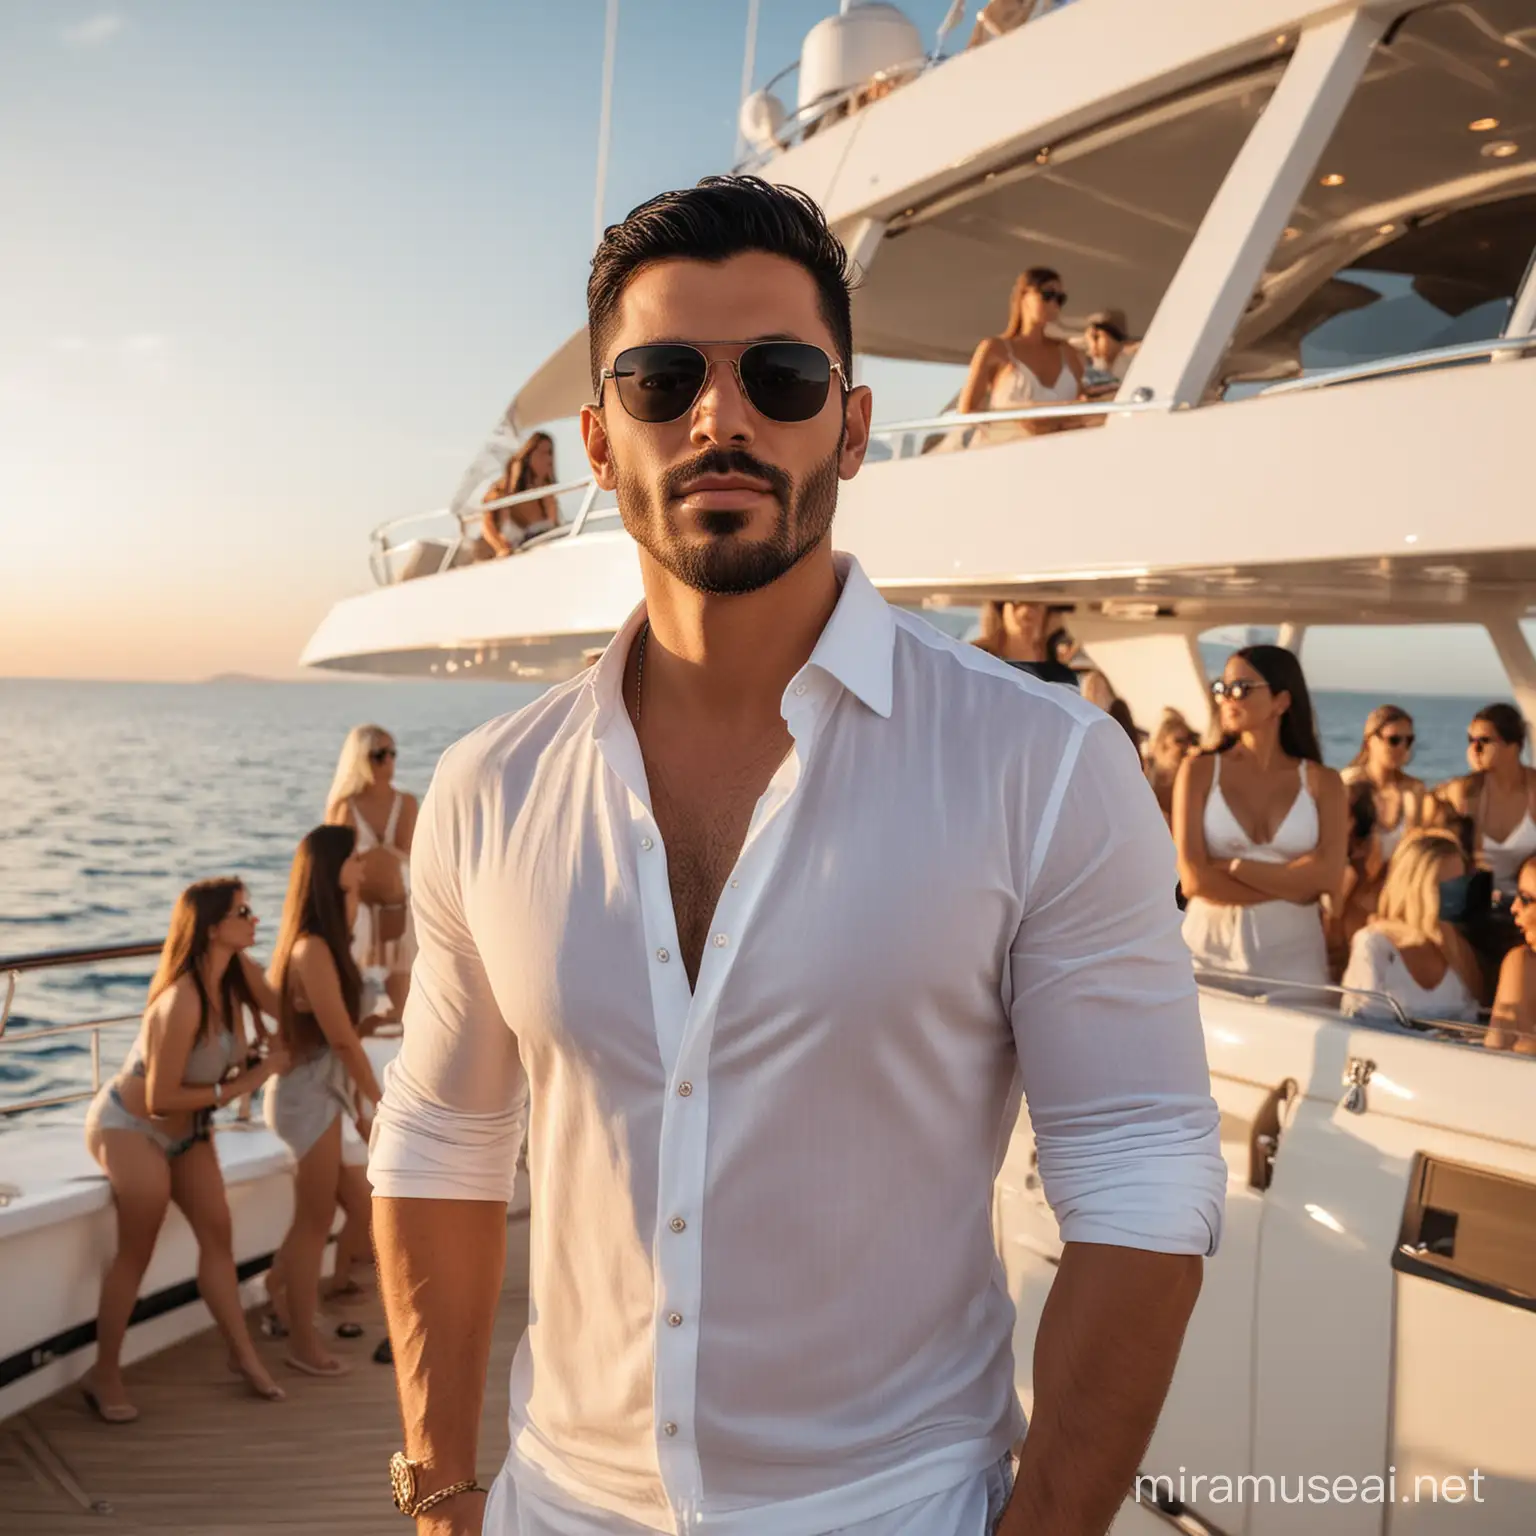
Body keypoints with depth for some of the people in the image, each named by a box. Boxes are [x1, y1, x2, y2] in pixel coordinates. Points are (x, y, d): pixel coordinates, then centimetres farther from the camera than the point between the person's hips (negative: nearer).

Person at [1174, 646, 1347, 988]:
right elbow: (1194, 880, -10)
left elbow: (1328, 874, -11)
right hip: (1210, 950, -1)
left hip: (1293, 956, 1)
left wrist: (1233, 866, -13)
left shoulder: (1321, 782, 4)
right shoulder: (1199, 771, 0)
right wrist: (1291, 887, -9)